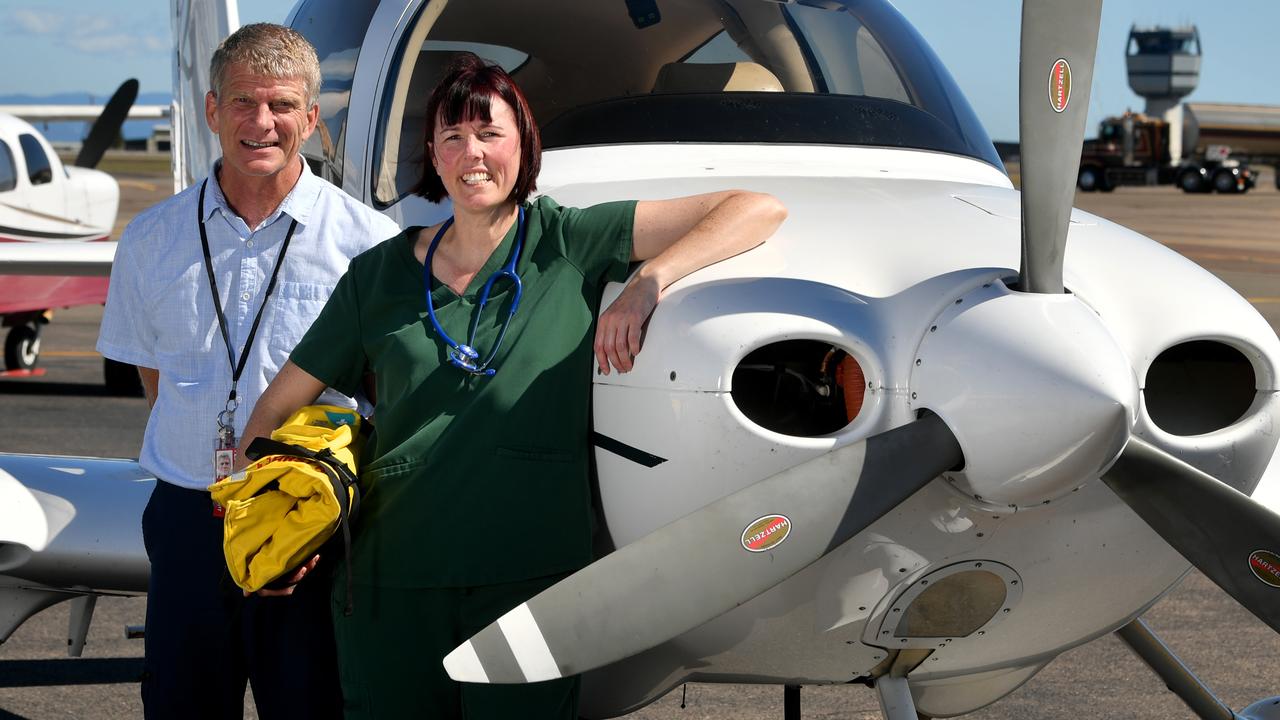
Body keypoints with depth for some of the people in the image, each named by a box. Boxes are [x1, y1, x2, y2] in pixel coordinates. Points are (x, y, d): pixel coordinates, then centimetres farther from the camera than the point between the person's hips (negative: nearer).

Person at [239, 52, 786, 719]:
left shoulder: (570, 242, 1)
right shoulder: (380, 274, 9)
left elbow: (758, 211, -4)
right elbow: (278, 406, 15)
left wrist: (648, 282, -16)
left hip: (530, 582, -2)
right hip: (391, 589, 2)